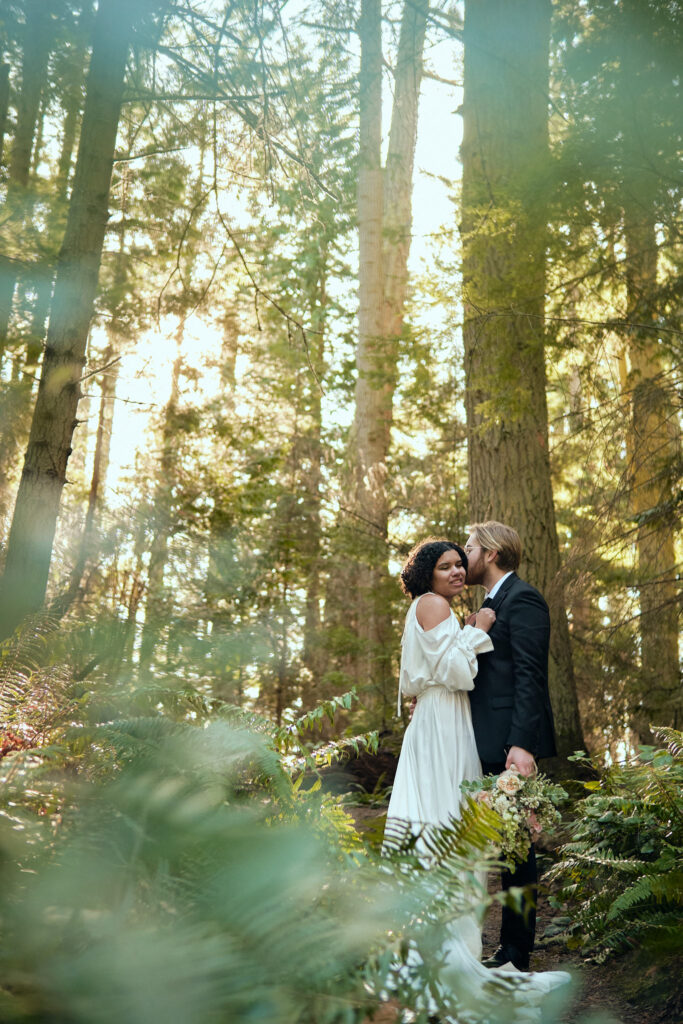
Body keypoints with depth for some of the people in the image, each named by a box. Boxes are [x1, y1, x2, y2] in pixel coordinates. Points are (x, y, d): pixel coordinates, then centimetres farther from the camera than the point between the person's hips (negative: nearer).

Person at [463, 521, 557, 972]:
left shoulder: (522, 599, -11)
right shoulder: (493, 604, 19)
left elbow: (530, 676, -19)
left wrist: (522, 744, -24)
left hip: (513, 743, -10)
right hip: (493, 745, 10)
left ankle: (516, 956, 5)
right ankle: (511, 947, 22)